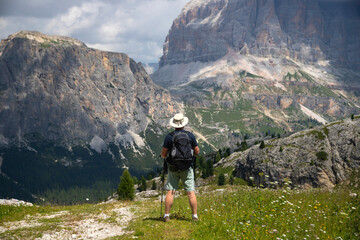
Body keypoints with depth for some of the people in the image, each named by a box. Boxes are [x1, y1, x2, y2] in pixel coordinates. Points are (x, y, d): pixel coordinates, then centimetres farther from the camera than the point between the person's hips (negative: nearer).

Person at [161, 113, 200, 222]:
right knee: (191, 192, 3)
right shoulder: (190, 135, -2)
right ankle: (195, 216, 4)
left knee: (170, 192, 4)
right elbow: (197, 152, 5)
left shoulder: (169, 136, -7)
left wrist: (164, 155, 18)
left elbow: (163, 154, -4)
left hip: (173, 168, 0)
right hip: (187, 168, 1)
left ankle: (167, 215, 4)